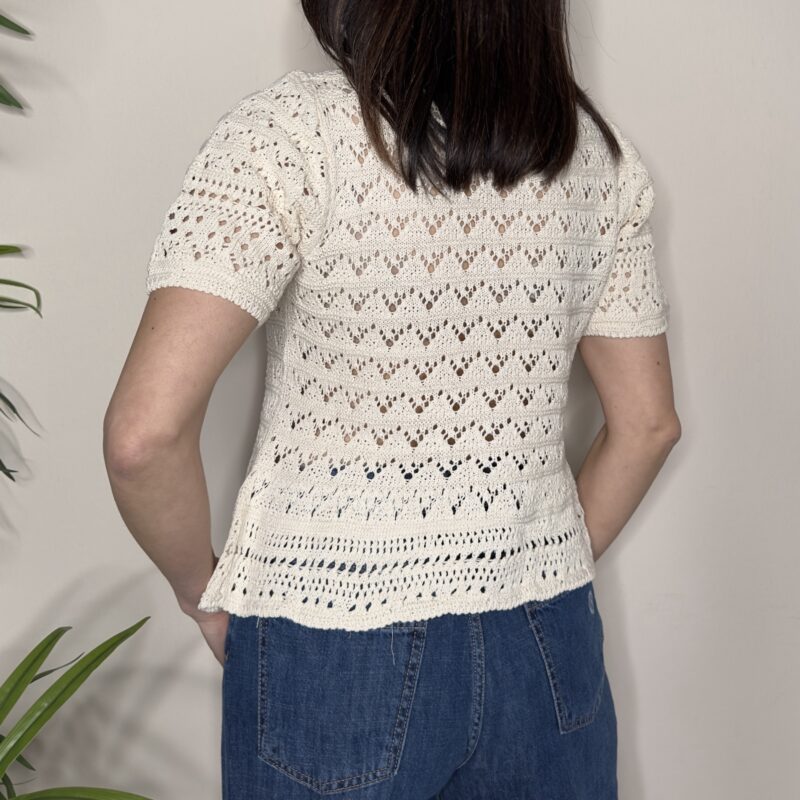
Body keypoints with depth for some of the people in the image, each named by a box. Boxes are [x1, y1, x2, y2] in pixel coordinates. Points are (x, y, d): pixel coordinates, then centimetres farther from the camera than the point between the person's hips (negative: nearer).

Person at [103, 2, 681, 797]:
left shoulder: (285, 133, -16)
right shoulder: (598, 153, 0)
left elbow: (144, 432, -23)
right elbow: (646, 423, 6)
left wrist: (203, 589, -5)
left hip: (335, 653, -4)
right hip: (545, 644, 4)